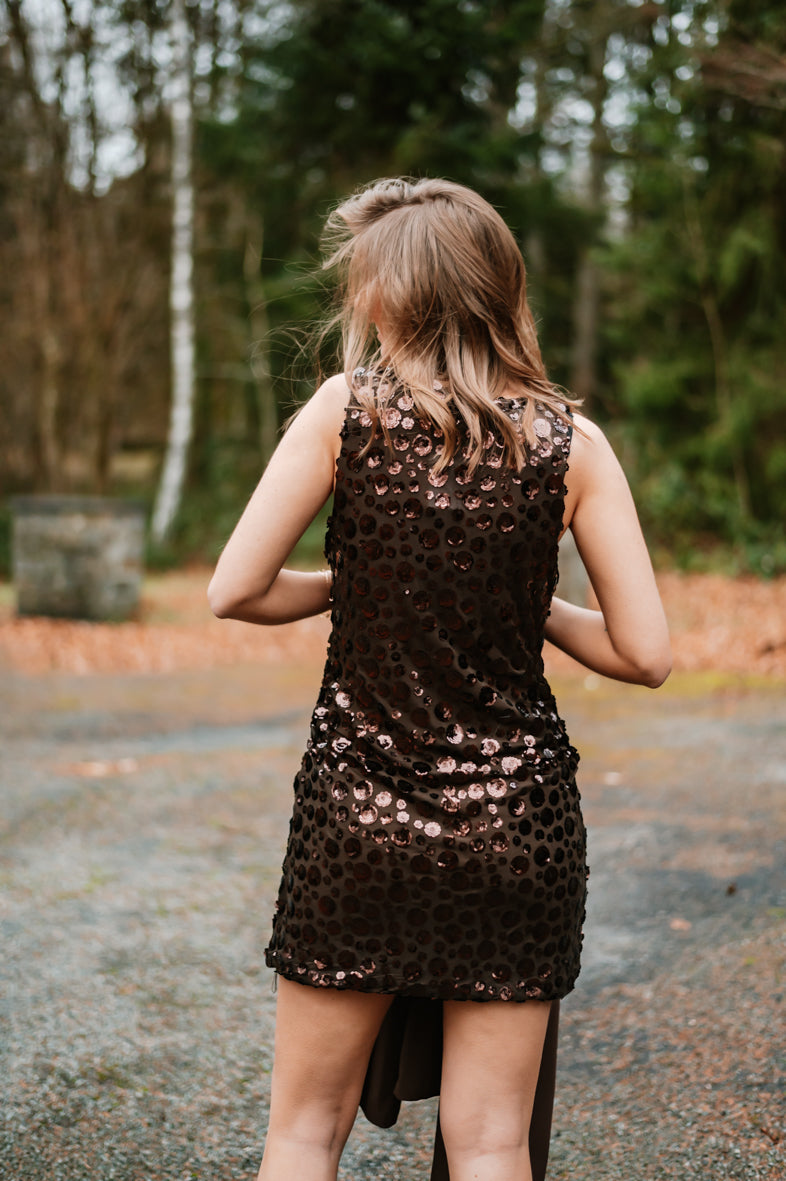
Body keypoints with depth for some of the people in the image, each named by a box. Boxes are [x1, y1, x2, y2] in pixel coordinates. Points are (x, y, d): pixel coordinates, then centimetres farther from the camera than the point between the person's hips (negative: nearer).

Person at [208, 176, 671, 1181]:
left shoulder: (348, 408, -7)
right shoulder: (570, 442, -4)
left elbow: (235, 591, -6)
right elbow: (645, 654, -4)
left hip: (356, 812, -1)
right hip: (514, 819, 1)